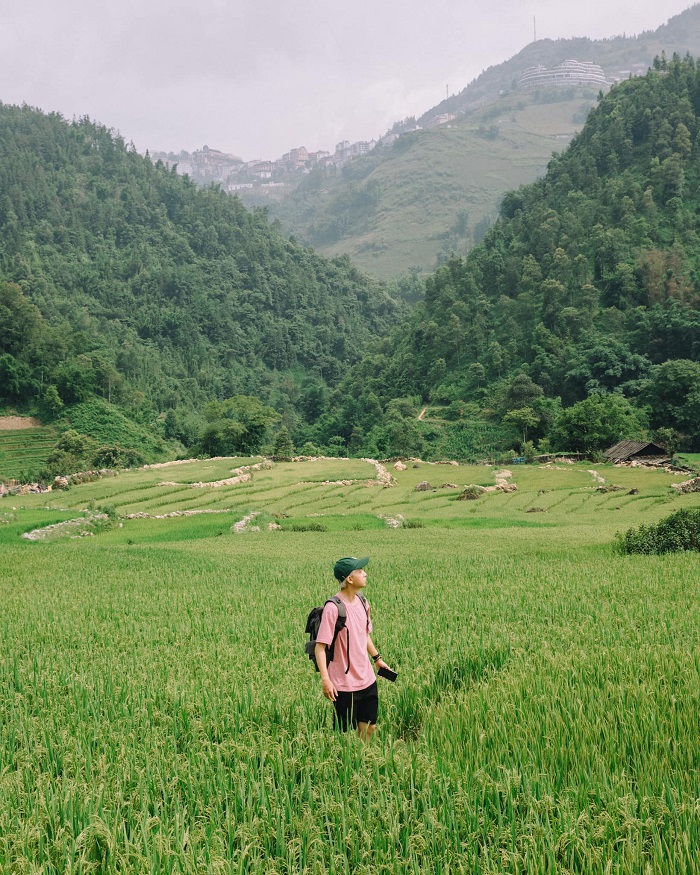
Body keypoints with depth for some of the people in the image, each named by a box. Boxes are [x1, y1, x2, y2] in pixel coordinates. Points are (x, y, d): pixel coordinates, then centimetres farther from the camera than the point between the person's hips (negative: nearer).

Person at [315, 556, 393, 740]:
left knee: (369, 727, 14)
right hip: (344, 685, -7)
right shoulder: (333, 608, -19)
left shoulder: (362, 602, 4)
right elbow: (320, 647, -19)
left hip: (367, 680, 7)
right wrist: (325, 679, -24)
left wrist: (377, 658, 23)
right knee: (346, 733, 5)